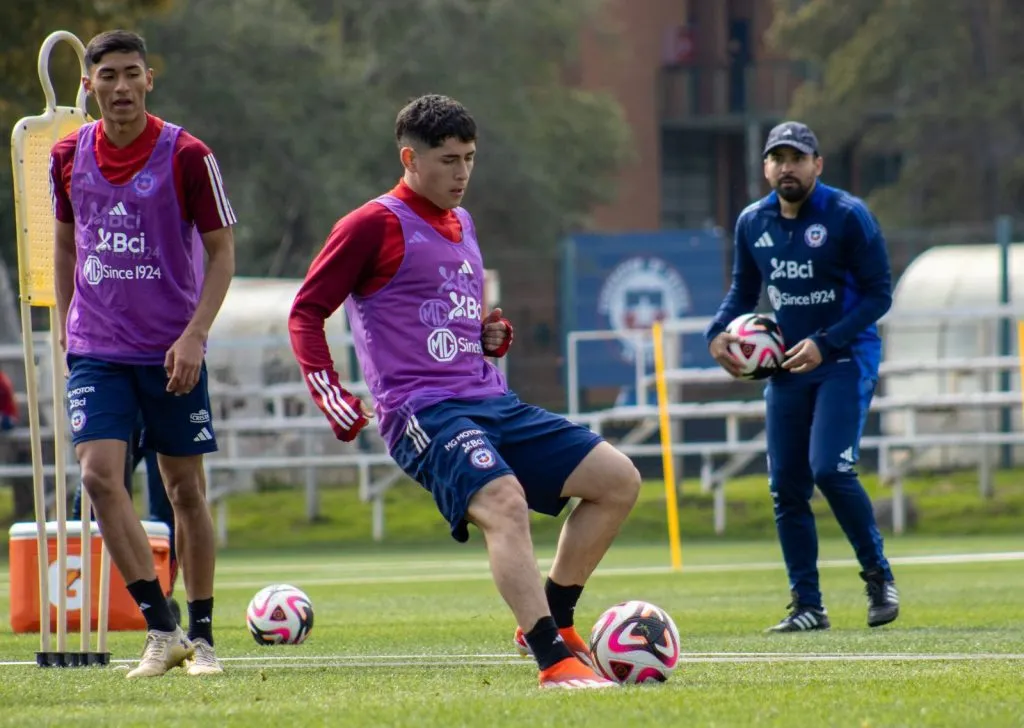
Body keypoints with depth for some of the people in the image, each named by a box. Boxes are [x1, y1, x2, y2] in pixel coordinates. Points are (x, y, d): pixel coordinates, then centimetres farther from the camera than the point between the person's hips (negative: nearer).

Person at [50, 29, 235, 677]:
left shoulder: (187, 156, -9)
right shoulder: (68, 156, 3)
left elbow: (222, 250, -5)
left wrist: (194, 335, -15)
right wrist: (66, 327, 15)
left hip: (171, 350, -2)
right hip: (96, 350, 2)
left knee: (186, 489, 5)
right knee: (100, 474, -16)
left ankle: (201, 636, 17)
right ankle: (161, 629, -11)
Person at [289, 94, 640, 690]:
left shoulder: (463, 224, 20)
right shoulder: (374, 226, -3)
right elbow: (306, 312, -4)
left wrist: (492, 336, 11)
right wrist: (330, 395, -17)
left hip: (492, 402, 8)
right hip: (423, 412, -8)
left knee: (618, 478, 1)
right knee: (504, 501, -33)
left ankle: (553, 622, 9)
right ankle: (556, 662, -38)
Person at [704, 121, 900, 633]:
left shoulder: (847, 216, -11)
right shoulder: (752, 223, 5)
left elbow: (878, 293, -11)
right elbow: (743, 291, 18)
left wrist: (826, 343, -20)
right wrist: (719, 332, -3)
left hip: (845, 359, -5)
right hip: (787, 362, 5)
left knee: (829, 469, -19)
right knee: (786, 486, 1)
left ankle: (878, 576, 0)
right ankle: (807, 606, 9)